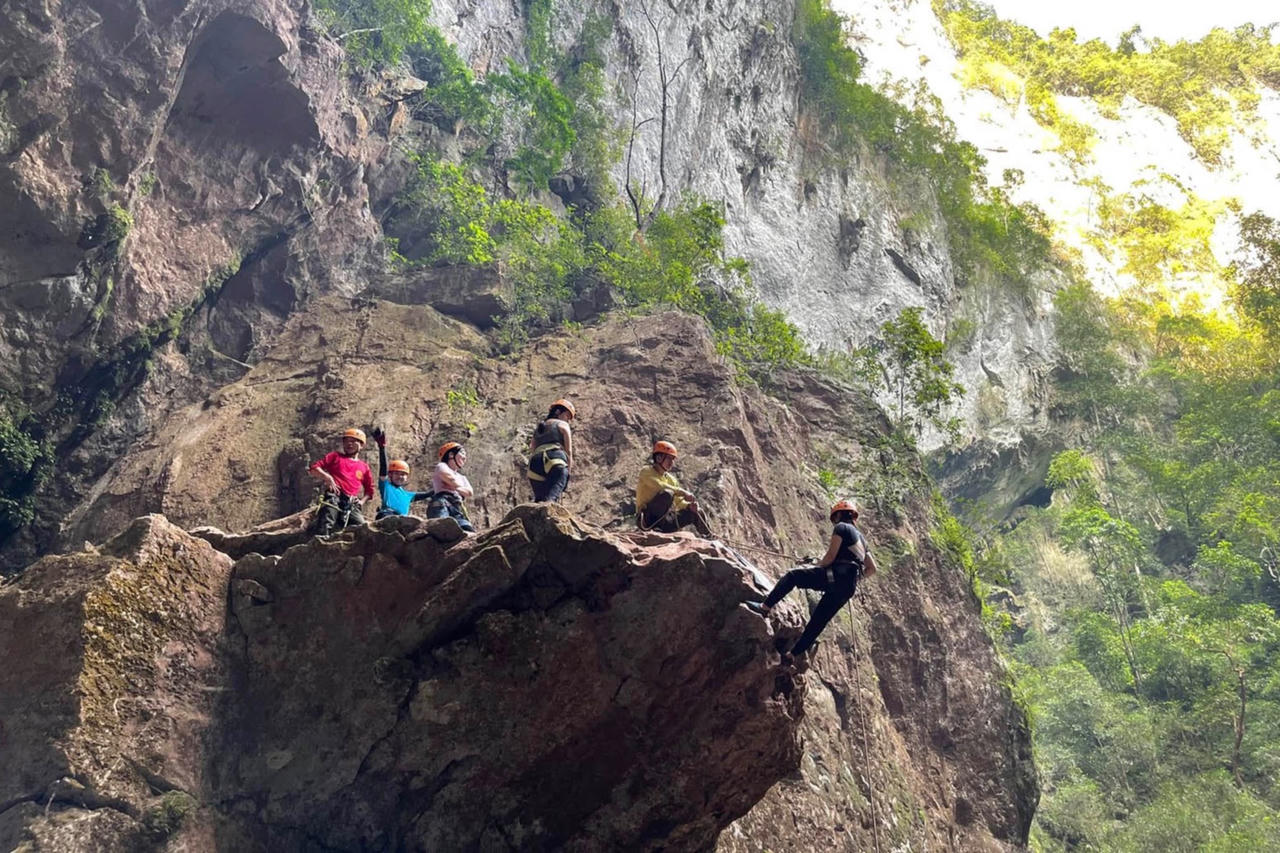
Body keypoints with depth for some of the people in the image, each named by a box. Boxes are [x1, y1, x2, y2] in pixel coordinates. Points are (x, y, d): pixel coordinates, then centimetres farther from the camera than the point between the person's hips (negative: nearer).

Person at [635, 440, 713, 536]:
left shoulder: (671, 479, 17)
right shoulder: (647, 471, -5)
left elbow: (679, 502, 13)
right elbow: (659, 486, -23)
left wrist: (689, 505, -10)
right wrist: (684, 493, -25)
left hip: (663, 523, 8)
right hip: (646, 519, -8)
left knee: (697, 513, 8)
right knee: (667, 493, -32)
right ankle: (653, 527, -28)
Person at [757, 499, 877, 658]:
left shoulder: (841, 527, 5)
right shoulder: (861, 538, 30)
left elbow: (830, 557, -6)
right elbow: (872, 569, 27)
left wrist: (815, 568, 9)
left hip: (835, 576, -8)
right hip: (849, 587, 8)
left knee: (792, 576, 1)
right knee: (818, 622, 10)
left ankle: (766, 606, -10)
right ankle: (794, 654, 11)